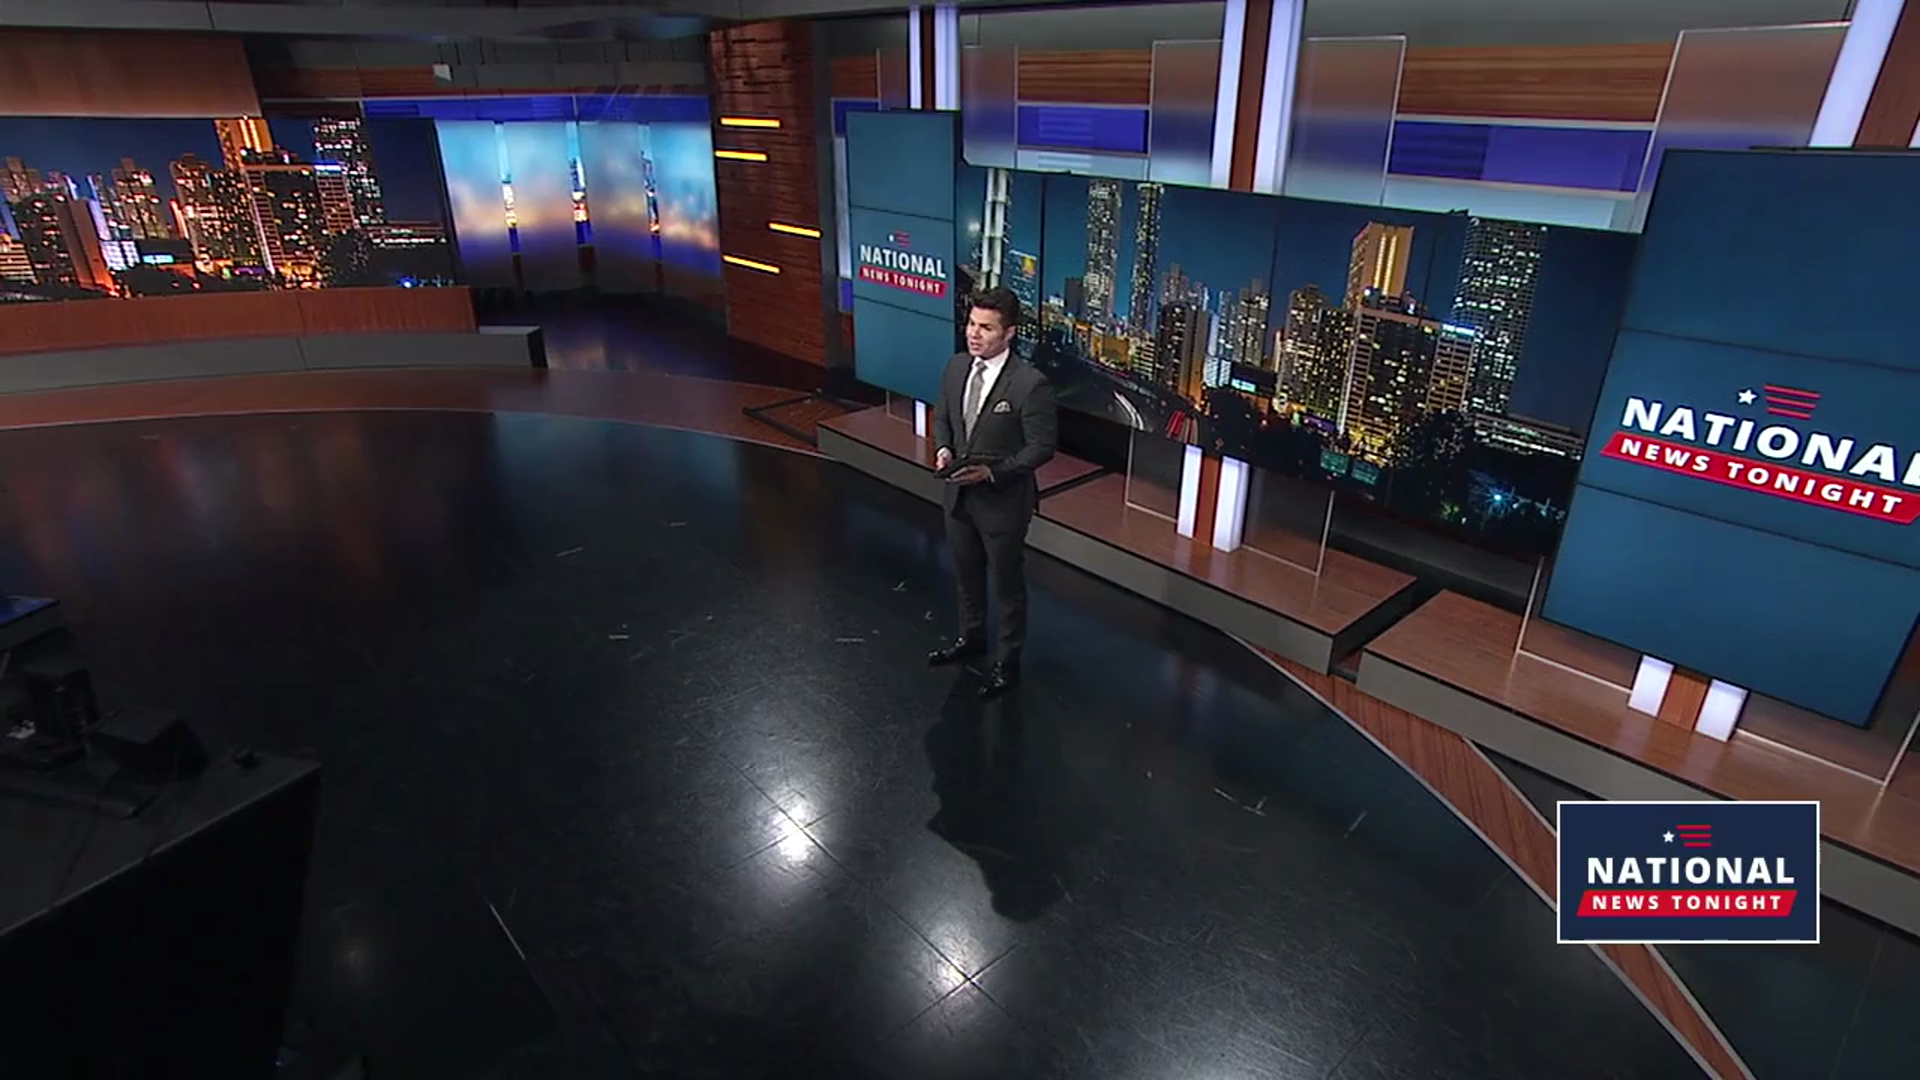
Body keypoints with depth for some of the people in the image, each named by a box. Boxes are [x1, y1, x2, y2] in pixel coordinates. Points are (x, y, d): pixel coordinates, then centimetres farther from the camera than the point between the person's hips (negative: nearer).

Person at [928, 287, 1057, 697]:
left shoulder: (1030, 384, -23)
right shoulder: (956, 366, -3)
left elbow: (1042, 446, -17)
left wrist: (993, 471, -25)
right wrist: (943, 448, -8)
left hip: (1003, 500, -6)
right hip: (959, 493, 6)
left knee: (1007, 584, 12)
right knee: (967, 573, 25)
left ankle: (1007, 660, 33)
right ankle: (971, 637, 49)